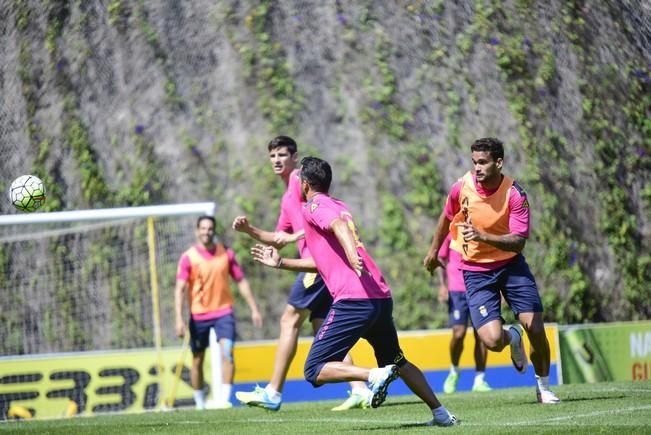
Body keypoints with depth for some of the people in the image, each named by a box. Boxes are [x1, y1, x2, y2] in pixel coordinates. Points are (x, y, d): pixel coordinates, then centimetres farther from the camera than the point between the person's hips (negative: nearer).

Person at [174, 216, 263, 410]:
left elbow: (241, 282, 10)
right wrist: (179, 319, -18)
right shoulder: (188, 257, -5)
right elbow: (180, 289, -9)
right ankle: (200, 402, 20)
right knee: (197, 360, 6)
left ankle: (224, 398, -20)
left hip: (223, 311, 1)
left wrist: (254, 309, 6)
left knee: (227, 352, -18)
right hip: (198, 315, 0)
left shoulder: (226, 254, 3)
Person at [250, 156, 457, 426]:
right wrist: (280, 262, 39)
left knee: (315, 370, -5)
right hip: (382, 297, 9)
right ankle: (440, 413, 20)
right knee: (396, 362, 27)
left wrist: (352, 254, -40)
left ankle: (375, 376, -24)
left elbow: (338, 225, -22)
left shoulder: (313, 207, 2)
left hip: (353, 300, -9)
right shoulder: (339, 206, 26)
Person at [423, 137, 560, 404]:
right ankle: (512, 338, 24)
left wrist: (483, 236, -37)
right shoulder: (462, 187, -11)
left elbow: (518, 241, -23)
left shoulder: (514, 194, -18)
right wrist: (434, 251, 23)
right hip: (476, 271, 0)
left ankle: (543, 386, 19)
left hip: (511, 264, 0)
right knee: (492, 340, -17)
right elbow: (447, 218, 11)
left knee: (534, 326, -8)